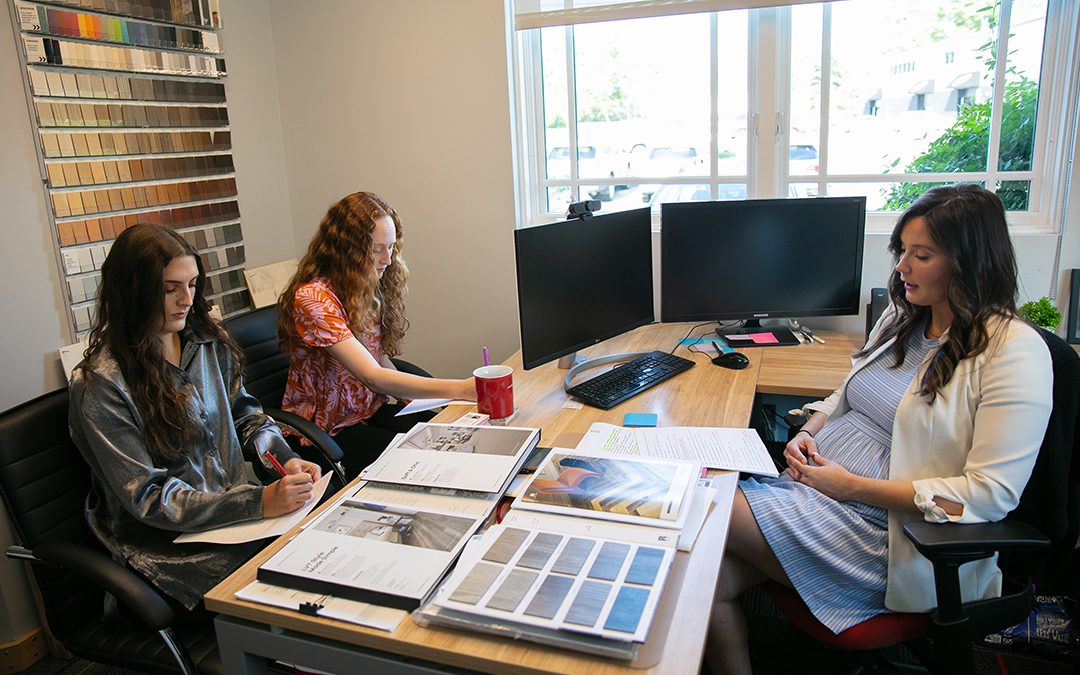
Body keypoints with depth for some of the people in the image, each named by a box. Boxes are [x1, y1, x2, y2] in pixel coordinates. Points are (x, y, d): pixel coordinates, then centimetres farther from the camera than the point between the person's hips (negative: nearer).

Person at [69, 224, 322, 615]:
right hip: (163, 540, -6)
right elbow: (148, 499, -17)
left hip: (232, 507, 6)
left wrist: (286, 459, -8)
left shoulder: (208, 341, 4)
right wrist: (259, 502, -27)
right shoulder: (100, 384, -15)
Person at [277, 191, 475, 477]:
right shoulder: (313, 298, -23)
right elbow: (373, 376, -31)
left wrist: (414, 397, -11)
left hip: (372, 412, 7)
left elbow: (381, 361, 7)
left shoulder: (372, 290, 4)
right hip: (326, 430, -7)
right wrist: (460, 389, -37)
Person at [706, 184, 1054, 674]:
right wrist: (806, 434, 1)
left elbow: (991, 493, -17)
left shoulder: (1014, 350, -11)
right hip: (817, 484, 7)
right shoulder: (902, 317, 13)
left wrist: (853, 486, -18)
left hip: (892, 527, -6)